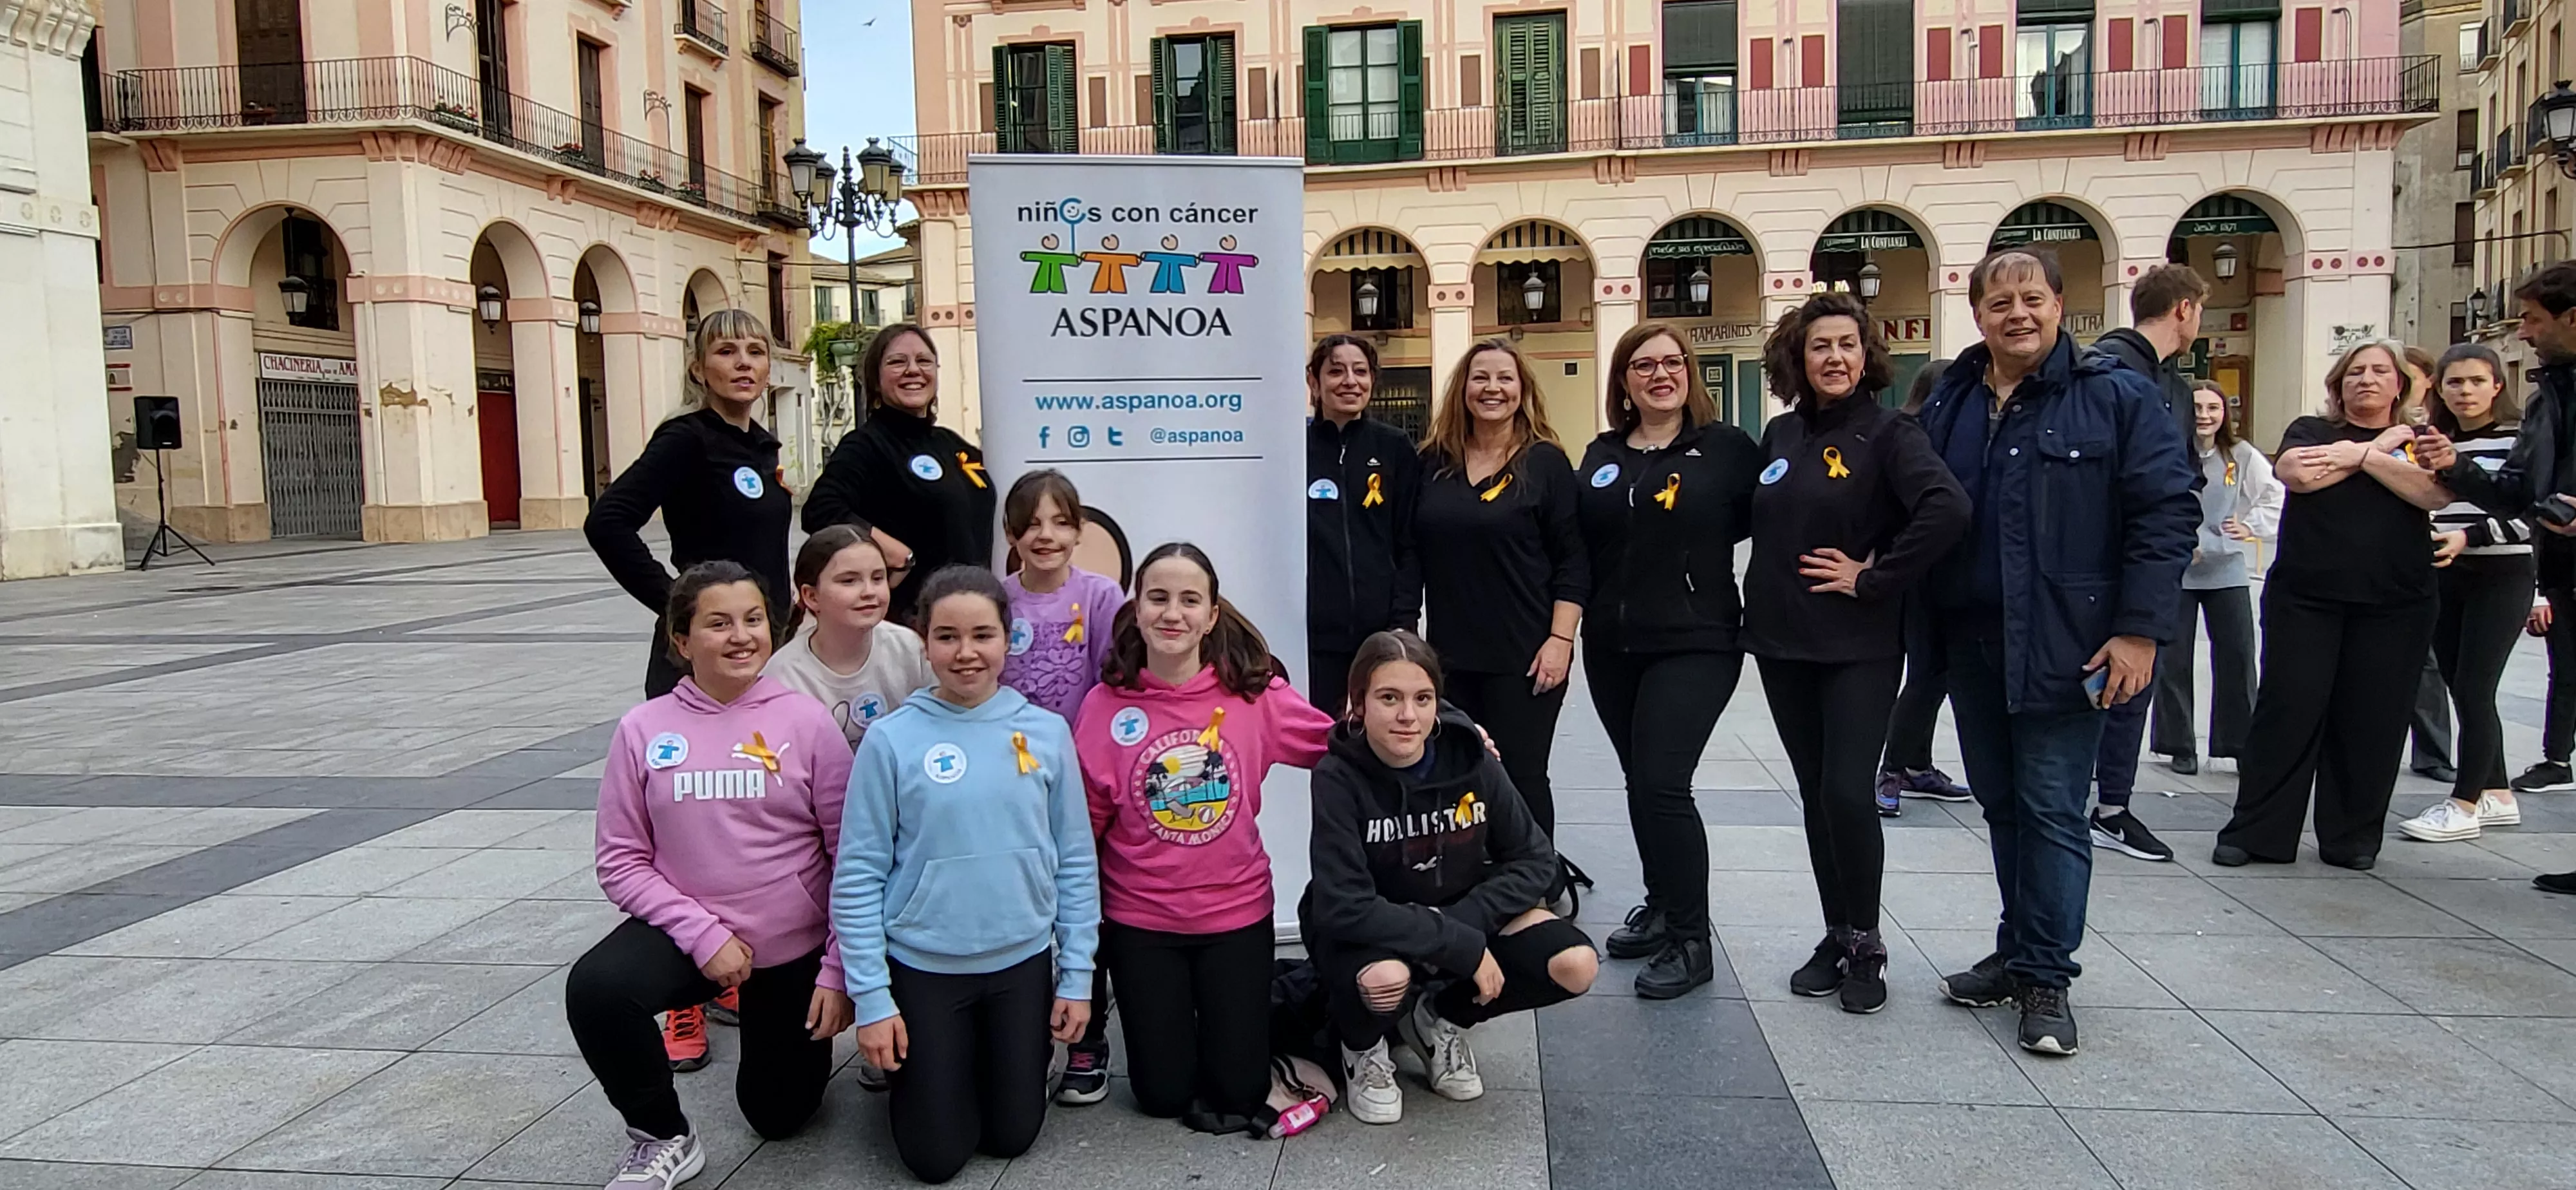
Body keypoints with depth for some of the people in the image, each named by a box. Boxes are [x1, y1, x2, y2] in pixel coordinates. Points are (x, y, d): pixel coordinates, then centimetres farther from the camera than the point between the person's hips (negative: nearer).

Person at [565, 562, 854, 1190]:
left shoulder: (807, 721, -11)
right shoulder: (643, 730, -8)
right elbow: (622, 861, -6)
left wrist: (839, 972, -11)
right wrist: (704, 934, -17)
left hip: (795, 947, 0)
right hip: (691, 931, 1)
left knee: (778, 1116, 12)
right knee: (594, 989, -31)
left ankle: (764, 1021, 46)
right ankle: (663, 1139, -5)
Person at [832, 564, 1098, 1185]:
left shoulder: (1046, 732, -5)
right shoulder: (892, 739, -12)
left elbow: (1076, 861, 1)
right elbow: (858, 875, -8)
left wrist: (1077, 975, 1)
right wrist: (871, 998, -10)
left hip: (1023, 963, 2)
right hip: (923, 969, -2)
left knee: (1012, 1136, 13)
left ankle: (991, 1061, 42)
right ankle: (927, 1068, 36)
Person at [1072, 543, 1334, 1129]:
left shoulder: (1254, 692, -9)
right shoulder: (1106, 705, -10)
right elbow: (1084, 820, -2)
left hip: (1236, 910, 0)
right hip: (1140, 917, 0)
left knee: (1239, 1092, 6)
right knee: (1164, 1093, 8)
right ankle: (1171, 1016, 39)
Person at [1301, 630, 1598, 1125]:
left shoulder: (1470, 759, -16)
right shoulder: (1339, 778, -25)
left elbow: (1534, 861, -8)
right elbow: (1345, 908, -30)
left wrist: (1467, 922, -23)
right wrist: (1464, 947, -30)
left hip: (1465, 915, 4)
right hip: (1364, 933, -4)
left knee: (1575, 966, -17)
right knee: (1385, 978, -38)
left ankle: (1439, 1019, 9)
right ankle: (1362, 1049, 1)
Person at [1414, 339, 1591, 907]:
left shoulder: (1546, 462, -3)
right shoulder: (1434, 462, 8)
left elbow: (1572, 560, -5)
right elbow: (1415, 553, 13)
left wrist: (1560, 639, -12)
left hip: (1525, 657, -4)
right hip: (1449, 654, 4)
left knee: (1520, 778, 2)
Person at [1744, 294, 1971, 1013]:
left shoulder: (1888, 433, -8)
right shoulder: (1780, 434, 9)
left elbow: (1948, 509, -23)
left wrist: (1873, 578, -18)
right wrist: (1765, 594, 7)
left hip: (1859, 646, -5)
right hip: (1782, 642, 5)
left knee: (1848, 792, -10)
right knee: (1815, 794, 10)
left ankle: (1864, 946, 9)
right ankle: (1837, 936, 23)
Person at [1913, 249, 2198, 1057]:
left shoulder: (2117, 398, -4)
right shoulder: (1947, 406, 10)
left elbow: (2166, 512, -8)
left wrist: (2139, 629, -14)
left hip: (2066, 647, -5)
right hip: (1972, 646, 5)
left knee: (2051, 809, -2)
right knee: (2001, 805, 13)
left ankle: (2046, 977, 8)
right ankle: (2017, 954, 26)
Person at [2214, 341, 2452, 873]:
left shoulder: (2420, 443, 13)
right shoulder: (2310, 430, 11)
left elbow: (2435, 493, -7)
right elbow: (2300, 474, -12)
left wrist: (2361, 455, -9)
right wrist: (2380, 445, -3)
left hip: (2393, 607, 1)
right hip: (2305, 598, -1)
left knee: (2371, 720, 2)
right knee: (2287, 709, -4)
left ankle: (2353, 837, 14)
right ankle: (2255, 832, 1)